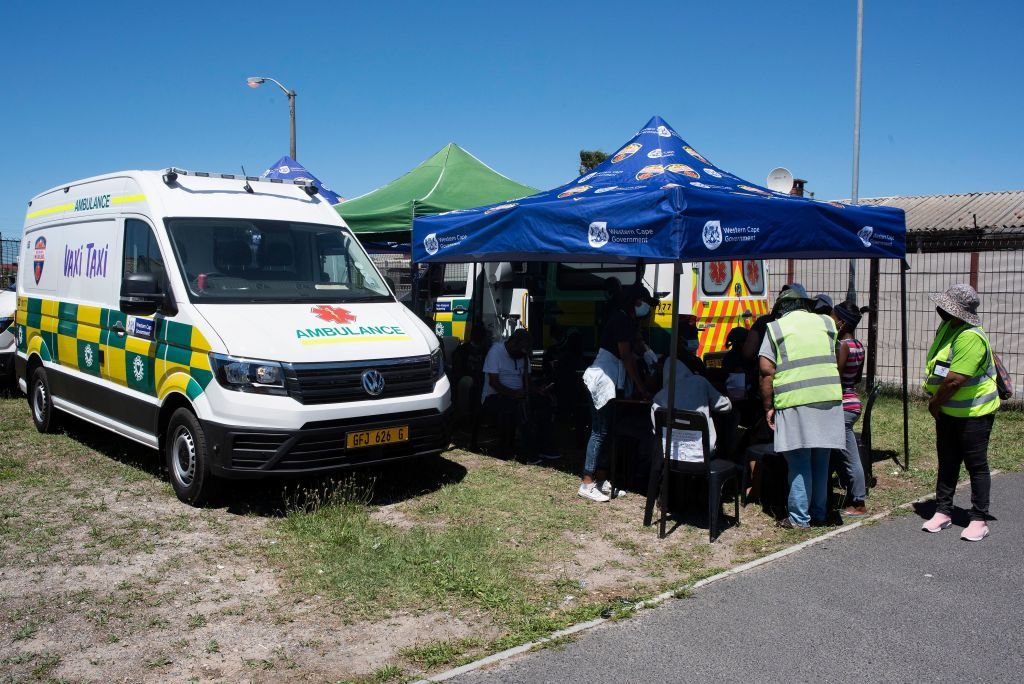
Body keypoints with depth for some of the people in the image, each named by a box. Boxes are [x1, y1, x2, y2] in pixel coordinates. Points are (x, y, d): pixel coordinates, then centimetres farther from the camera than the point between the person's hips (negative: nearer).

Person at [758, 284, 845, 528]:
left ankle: (799, 518, 6)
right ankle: (819, 512, 24)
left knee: (799, 461, 2)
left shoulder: (776, 327, 2)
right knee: (821, 459, 14)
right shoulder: (826, 323, 14)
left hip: (794, 402, -4)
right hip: (829, 398, 4)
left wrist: (768, 407, 0)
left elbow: (766, 371, -5)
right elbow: (836, 362, 22)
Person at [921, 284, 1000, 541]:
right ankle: (943, 512, 21)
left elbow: (955, 380, -29)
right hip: (947, 411, 9)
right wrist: (937, 404, 10)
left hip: (974, 412, -9)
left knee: (976, 465, 2)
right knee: (947, 463, 13)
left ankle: (979, 520, 11)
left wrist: (934, 404, -13)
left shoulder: (971, 337, -26)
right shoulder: (947, 327, 5)